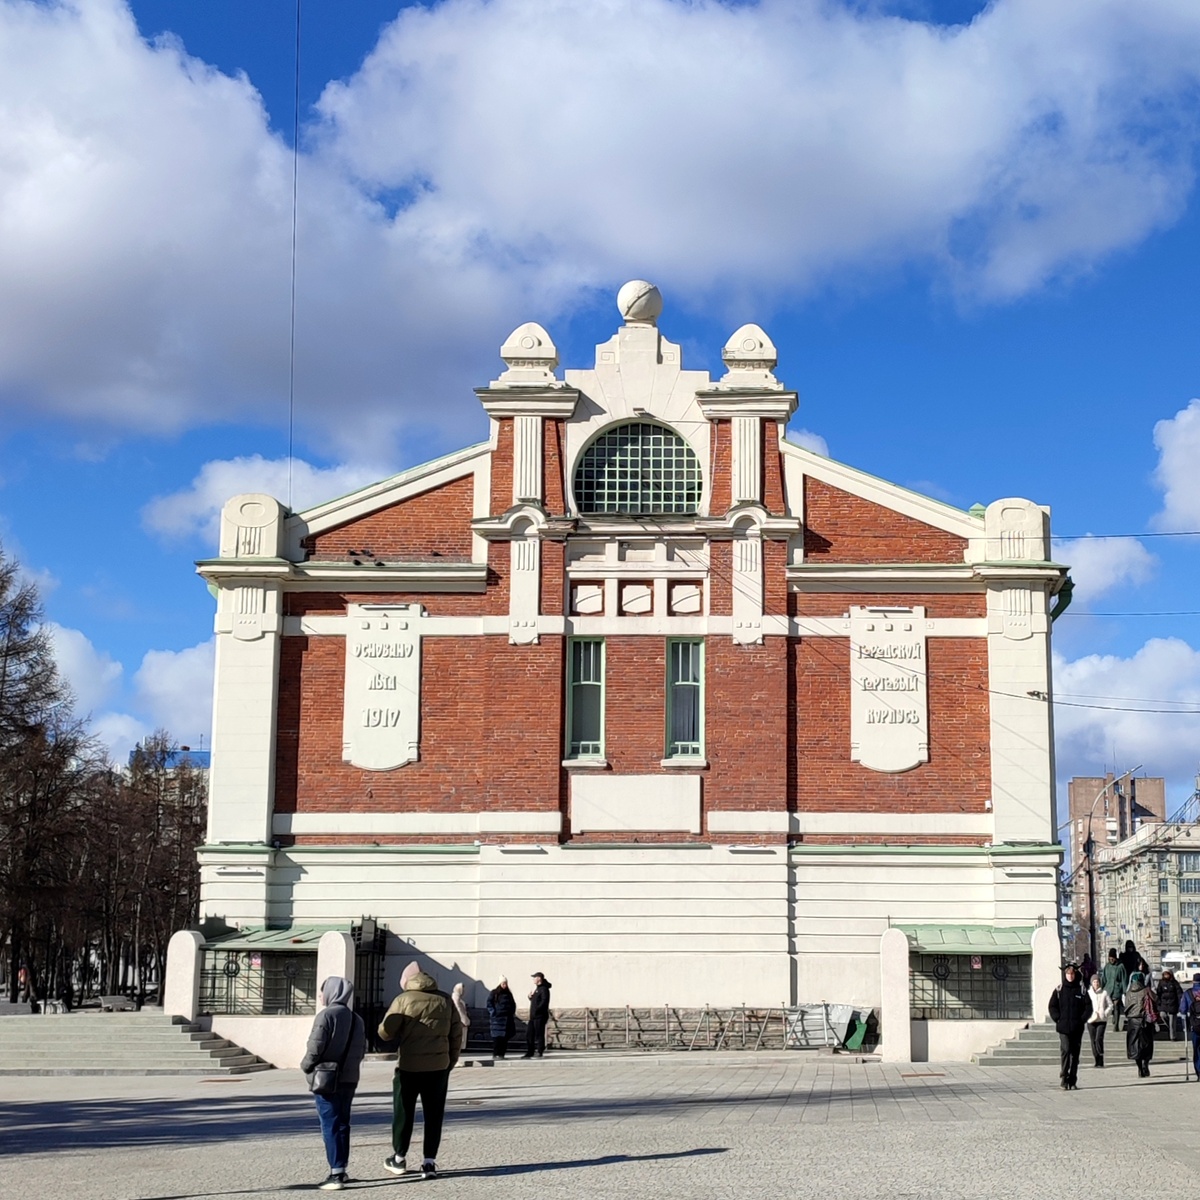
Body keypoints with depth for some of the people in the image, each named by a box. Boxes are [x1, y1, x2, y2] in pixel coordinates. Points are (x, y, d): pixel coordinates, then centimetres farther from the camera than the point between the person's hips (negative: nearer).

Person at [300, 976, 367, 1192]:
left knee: (330, 1126, -6)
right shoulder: (357, 1020, 11)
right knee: (342, 1124, 16)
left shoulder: (326, 1015, -13)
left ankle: (336, 1174, -9)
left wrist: (306, 1065, -3)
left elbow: (316, 1046, -18)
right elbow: (361, 1049, 11)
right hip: (349, 1080, 7)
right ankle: (340, 1169, 23)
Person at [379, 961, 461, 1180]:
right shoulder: (445, 1000, 5)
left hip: (409, 1066, -3)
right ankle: (429, 1162, 4)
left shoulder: (404, 1000, -6)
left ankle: (399, 1158, 21)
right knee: (434, 1114, 7)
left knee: (404, 1112, 11)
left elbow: (385, 1032, -7)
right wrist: (451, 1059, 14)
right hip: (438, 1066, 3)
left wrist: (400, 1035, 14)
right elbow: (456, 1033, 6)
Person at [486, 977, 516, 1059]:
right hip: (497, 1018, -5)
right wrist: (493, 1013, -12)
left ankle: (502, 1054, 5)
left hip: (507, 1018, 5)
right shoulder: (493, 993, 1)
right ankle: (495, 1054, -5)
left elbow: (513, 1005, 22)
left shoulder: (508, 994, 16)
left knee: (505, 1037, 1)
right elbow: (489, 1004, -3)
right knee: (497, 1037, -7)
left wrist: (512, 1013, 9)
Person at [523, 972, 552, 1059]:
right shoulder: (537, 988, 20)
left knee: (539, 1034, -7)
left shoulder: (544, 989, -10)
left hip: (540, 1016, -10)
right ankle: (529, 1052, 15)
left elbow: (544, 1001, -21)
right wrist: (530, 997, 6)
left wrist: (537, 1010, -24)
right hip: (533, 1016, 10)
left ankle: (540, 1052, -3)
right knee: (529, 1034, 10)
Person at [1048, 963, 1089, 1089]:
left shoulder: (1081, 990, 5)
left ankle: (1072, 1081, 11)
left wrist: (1082, 1019, -6)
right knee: (1065, 1050, -15)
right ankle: (1064, 1079, -12)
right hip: (1063, 1027, -1)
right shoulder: (1059, 990, 4)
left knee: (1075, 1053, 5)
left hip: (1077, 1028, 1)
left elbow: (1088, 1007, 5)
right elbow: (1052, 1006, 6)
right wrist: (1058, 1019, -5)